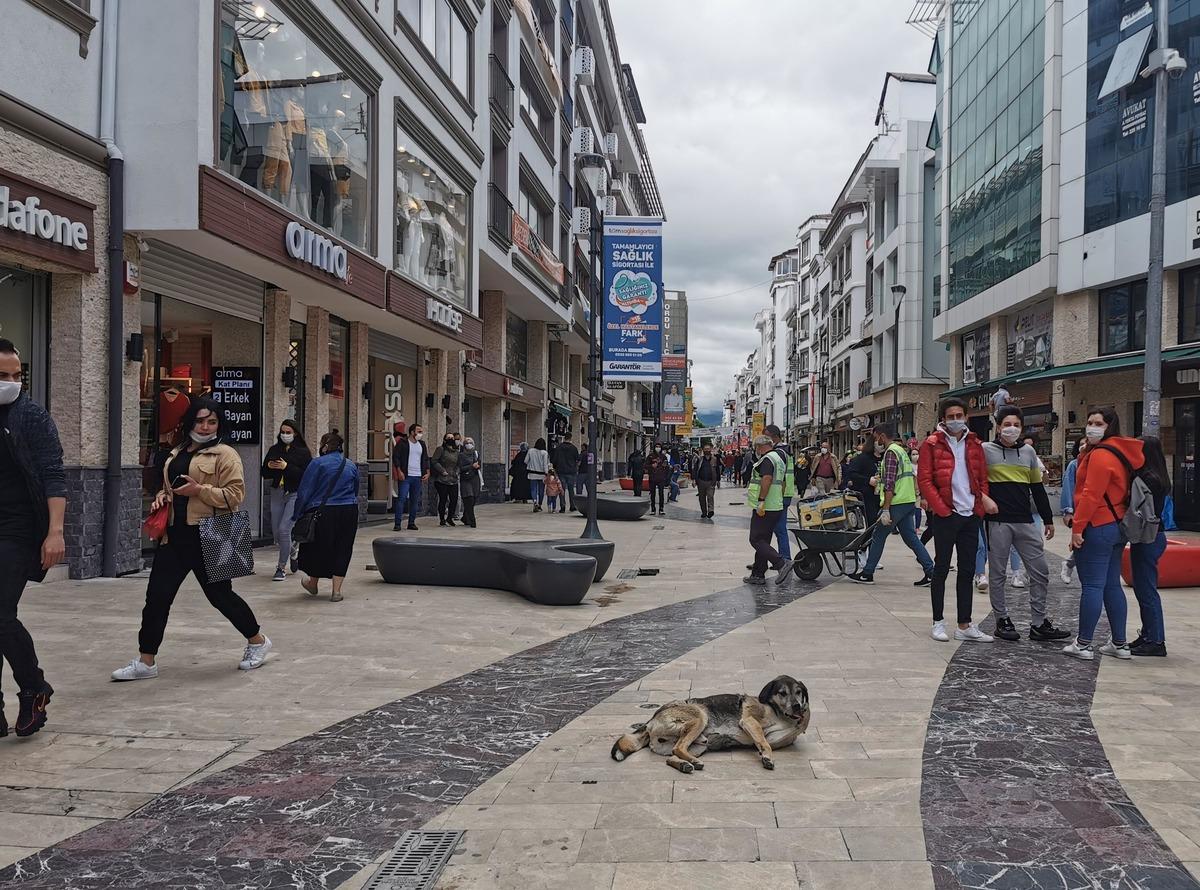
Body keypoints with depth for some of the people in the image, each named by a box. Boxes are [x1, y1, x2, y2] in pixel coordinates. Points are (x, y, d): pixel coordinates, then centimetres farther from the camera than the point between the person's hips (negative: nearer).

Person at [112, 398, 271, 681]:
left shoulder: (224, 455, -7)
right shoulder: (177, 453, 16)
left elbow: (235, 495, -14)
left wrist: (200, 490, -21)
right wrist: (161, 497, 8)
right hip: (174, 535, 7)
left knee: (219, 594, 4)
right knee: (157, 595, 3)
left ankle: (257, 641, 25)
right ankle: (146, 661, 11)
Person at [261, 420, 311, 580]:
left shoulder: (303, 452, -4)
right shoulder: (274, 450, 10)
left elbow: (306, 474, -12)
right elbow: (264, 472, 13)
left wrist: (286, 467, -19)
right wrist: (269, 466, -9)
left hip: (295, 494, -5)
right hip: (277, 493, 5)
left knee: (284, 529, -14)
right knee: (276, 531, 9)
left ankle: (282, 567, -1)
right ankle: (292, 553, 39)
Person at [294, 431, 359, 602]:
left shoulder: (317, 463, -7)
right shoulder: (352, 465, 9)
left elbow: (304, 491, -7)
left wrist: (296, 515, -2)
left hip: (324, 512, -3)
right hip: (349, 511, 3)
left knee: (318, 548, 15)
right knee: (342, 549, 9)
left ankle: (313, 583, 34)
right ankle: (336, 590, 8)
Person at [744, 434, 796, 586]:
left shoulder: (767, 459, -12)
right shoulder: (778, 459, 21)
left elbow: (767, 479, -24)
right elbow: (781, 483, 23)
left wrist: (761, 501, -26)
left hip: (764, 508, -10)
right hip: (776, 507, 10)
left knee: (756, 540, -10)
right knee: (763, 541, 12)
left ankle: (782, 564, -19)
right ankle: (758, 574, 15)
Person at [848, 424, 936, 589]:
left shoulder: (891, 452, -13)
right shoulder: (901, 450, 18)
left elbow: (890, 484, -20)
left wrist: (885, 510, -22)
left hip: (897, 503, -9)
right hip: (908, 501, 9)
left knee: (878, 537, 1)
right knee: (911, 537, 9)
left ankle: (867, 574, 7)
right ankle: (931, 571, 4)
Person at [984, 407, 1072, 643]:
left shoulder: (1028, 451, 11)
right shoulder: (986, 450, -2)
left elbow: (1037, 488, 16)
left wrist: (1047, 519, 15)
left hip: (1025, 522, 4)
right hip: (997, 522, -4)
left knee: (1040, 572, 4)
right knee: (997, 574, 3)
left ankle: (1039, 623, 13)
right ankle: (1002, 621, 15)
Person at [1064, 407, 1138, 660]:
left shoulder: (1100, 455, -16)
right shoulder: (1119, 452, 15)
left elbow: (1091, 495, -21)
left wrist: (1077, 527, -18)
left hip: (1097, 528, -10)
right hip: (1117, 527, 10)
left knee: (1091, 586, -6)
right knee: (1112, 586, 13)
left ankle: (1083, 644, -2)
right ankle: (1119, 644, 17)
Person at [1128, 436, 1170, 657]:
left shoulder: (1148, 479, -19)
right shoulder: (1158, 478, 11)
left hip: (1147, 538, -10)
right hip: (1154, 536, 10)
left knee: (1146, 590, -4)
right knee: (1145, 589, 16)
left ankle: (1155, 641, 1)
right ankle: (1149, 636, 23)